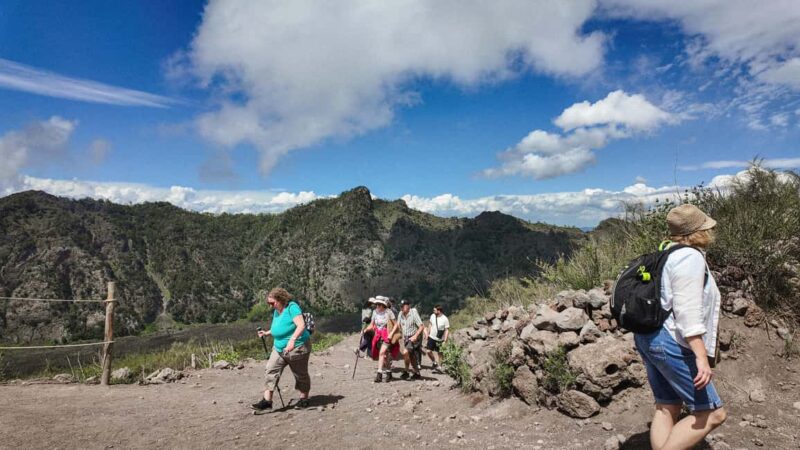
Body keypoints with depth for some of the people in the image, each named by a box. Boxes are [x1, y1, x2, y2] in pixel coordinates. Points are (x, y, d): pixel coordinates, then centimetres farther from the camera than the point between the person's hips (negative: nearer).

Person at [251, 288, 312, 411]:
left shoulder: (292, 307, -18)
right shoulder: (276, 311, 8)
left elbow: (301, 325, -28)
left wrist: (292, 340, -40)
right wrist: (267, 333, 7)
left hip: (297, 347, -7)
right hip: (279, 348, 8)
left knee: (300, 374, 7)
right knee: (271, 370, -5)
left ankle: (304, 398, 25)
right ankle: (267, 400, -1)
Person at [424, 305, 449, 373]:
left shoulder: (445, 319, -17)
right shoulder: (432, 316, -3)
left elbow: (447, 330, -13)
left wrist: (445, 340, -17)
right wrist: (427, 334, 13)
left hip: (439, 339, -4)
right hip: (431, 337, 4)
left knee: (438, 353, 2)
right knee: (429, 351, 0)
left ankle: (439, 367, 14)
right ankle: (435, 363, 22)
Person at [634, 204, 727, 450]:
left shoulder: (670, 254, 16)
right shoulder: (691, 257, -13)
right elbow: (688, 311, -22)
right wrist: (701, 357, -24)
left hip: (649, 336, 10)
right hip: (670, 342, -10)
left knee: (667, 408, 14)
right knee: (712, 413, -1)